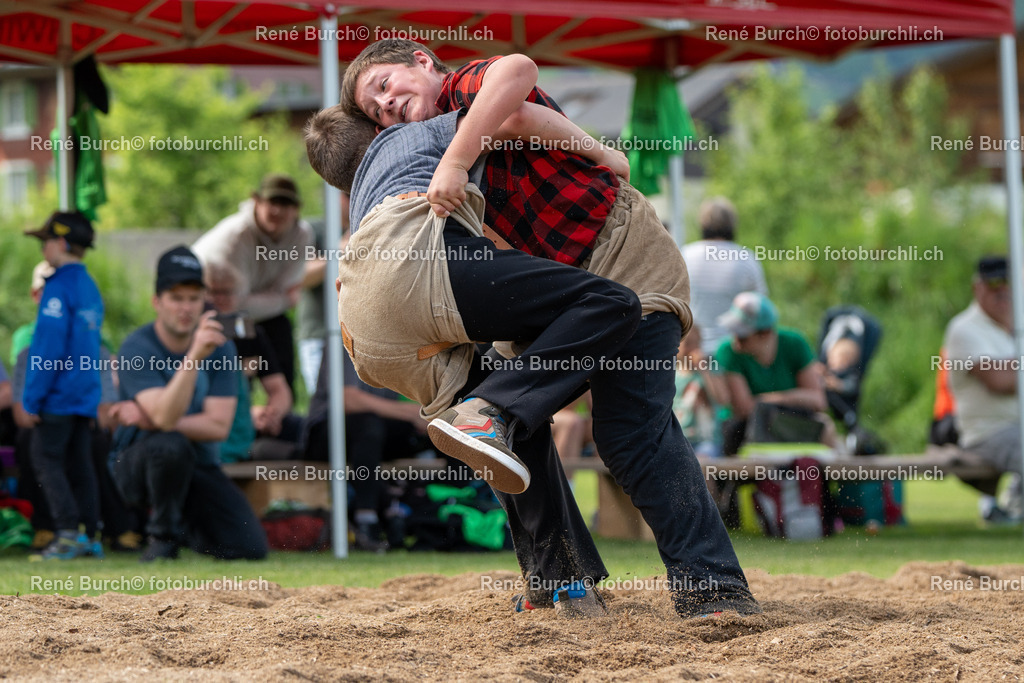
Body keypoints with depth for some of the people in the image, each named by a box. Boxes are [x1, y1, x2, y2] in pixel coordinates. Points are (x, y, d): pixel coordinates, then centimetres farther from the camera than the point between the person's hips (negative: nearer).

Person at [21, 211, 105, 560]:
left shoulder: (60, 288, -13)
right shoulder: (90, 287, 14)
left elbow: (48, 348, -18)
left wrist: (32, 399, -16)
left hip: (59, 396, -9)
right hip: (86, 395, 9)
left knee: (46, 459, -5)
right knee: (79, 463, 10)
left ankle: (70, 531, -13)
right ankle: (90, 537, 8)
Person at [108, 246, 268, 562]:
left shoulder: (221, 347, -3)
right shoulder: (137, 349, -16)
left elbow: (218, 426, -11)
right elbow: (166, 418, -31)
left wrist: (148, 420, -19)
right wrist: (195, 355, -42)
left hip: (198, 466, 4)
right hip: (136, 462, -4)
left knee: (251, 547, -13)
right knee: (170, 445, -39)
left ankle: (183, 526, 20)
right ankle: (163, 535, -12)